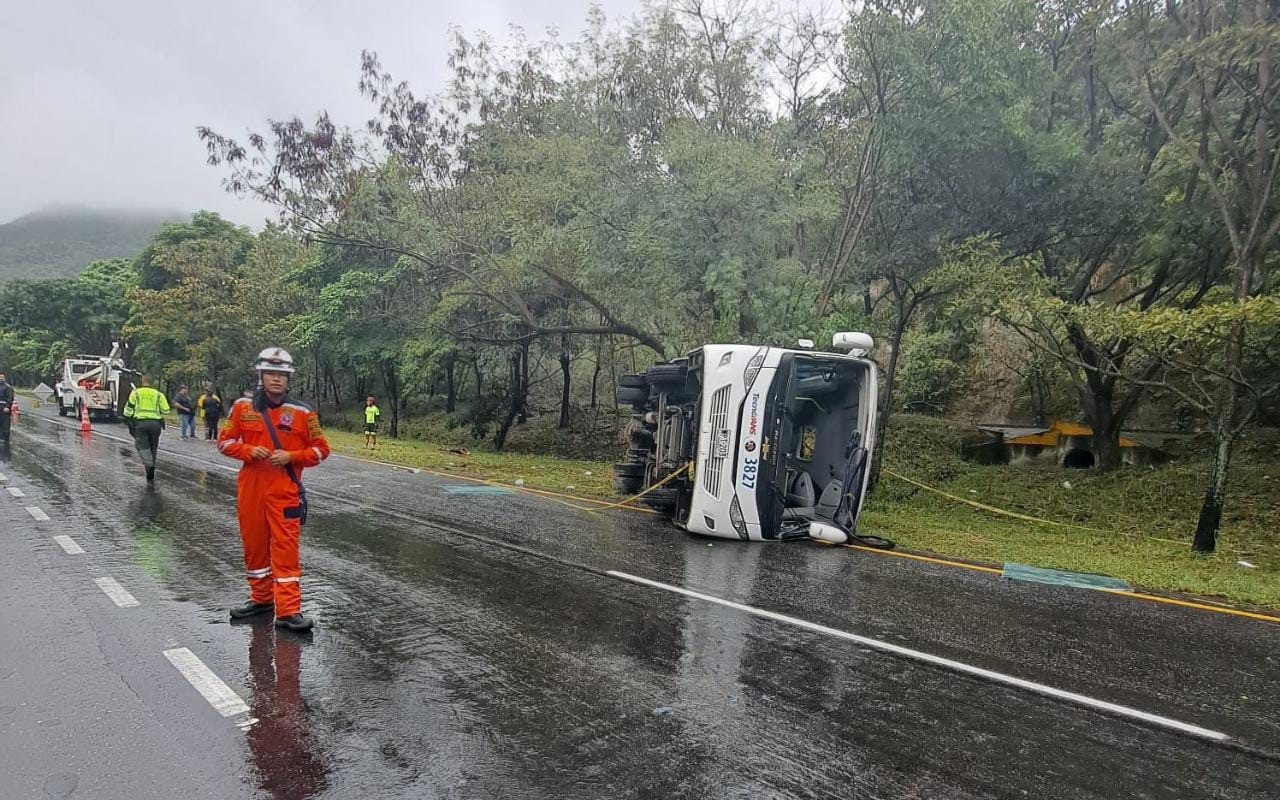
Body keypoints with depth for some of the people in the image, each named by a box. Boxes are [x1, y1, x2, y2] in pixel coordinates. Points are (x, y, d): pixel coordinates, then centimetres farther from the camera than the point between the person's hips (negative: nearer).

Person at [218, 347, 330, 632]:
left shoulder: (302, 412, -3)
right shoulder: (242, 407, 3)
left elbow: (321, 449, 2)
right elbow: (225, 441, 9)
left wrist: (291, 456, -14)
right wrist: (249, 451, -10)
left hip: (285, 491, -3)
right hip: (250, 488, 3)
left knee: (286, 549, -5)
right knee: (254, 545, 14)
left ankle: (288, 610, -2)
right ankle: (261, 598, 32)